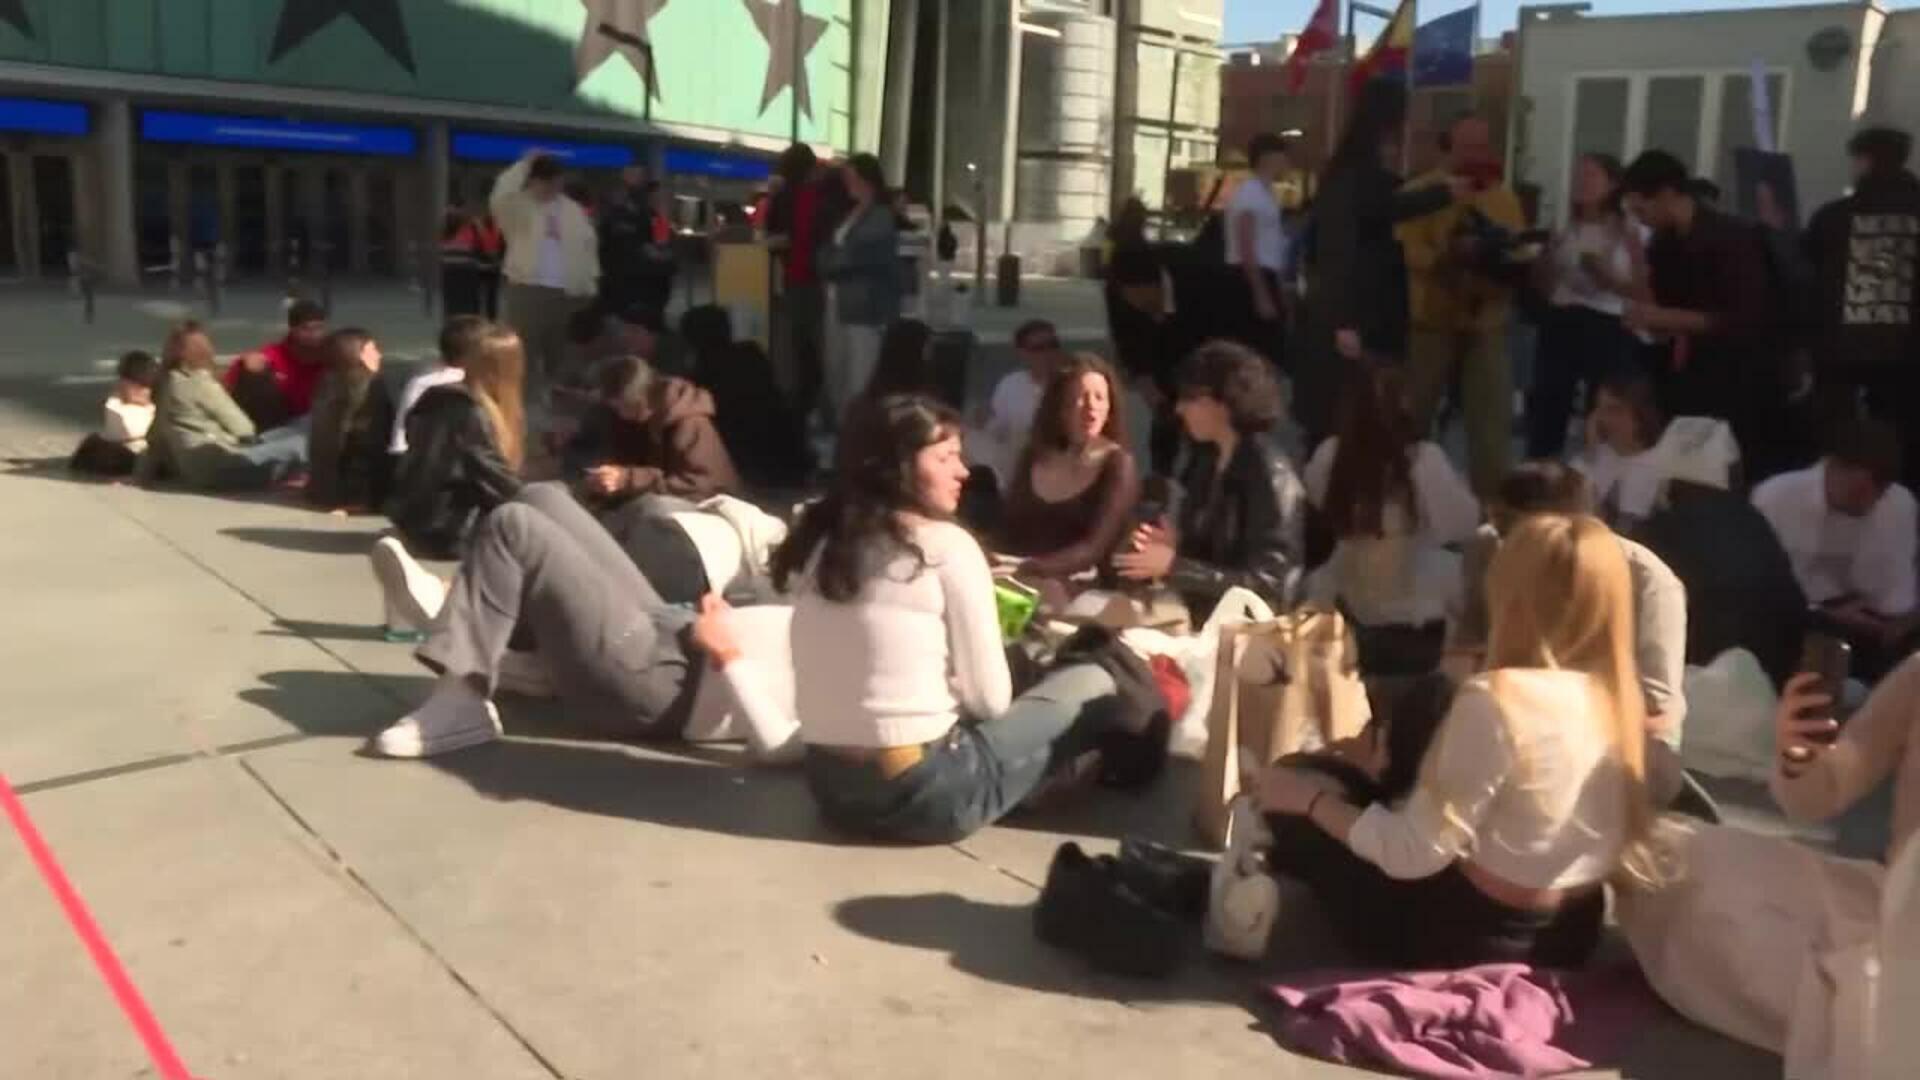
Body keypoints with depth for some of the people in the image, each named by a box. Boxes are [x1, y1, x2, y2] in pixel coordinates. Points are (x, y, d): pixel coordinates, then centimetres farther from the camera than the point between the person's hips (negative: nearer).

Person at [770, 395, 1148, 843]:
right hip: (923, 793, -7)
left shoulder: (818, 543, 7)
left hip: (831, 787, 7)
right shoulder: (946, 546, -11)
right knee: (1094, 683, 10)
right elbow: (990, 700, -8)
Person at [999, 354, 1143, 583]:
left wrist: (1030, 569, -26)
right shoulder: (1035, 455, 13)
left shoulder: (1118, 464, -2)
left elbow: (1095, 548, -13)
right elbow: (1009, 530, 8)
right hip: (1022, 581, 4)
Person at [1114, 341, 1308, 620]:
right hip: (1198, 613, 7)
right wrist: (1172, 545, -2)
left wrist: (1173, 566, -21)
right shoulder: (1206, 461, 9)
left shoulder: (1271, 476, -15)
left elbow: (1265, 585, -18)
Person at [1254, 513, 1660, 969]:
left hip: (1475, 936, -7)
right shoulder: (1616, 698, -4)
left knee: (1302, 821, 8)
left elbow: (1412, 854, -23)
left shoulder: (1500, 699, -26)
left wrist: (1311, 799, -9)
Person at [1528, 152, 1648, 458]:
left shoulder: (1627, 233, 1)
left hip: (1607, 329, -3)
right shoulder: (1565, 231, 10)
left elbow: (1642, 291, -1)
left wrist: (1607, 277, -16)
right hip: (1560, 325, 3)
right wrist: (1545, 257, -6)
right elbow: (1544, 286, 12)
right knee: (1547, 407, 3)